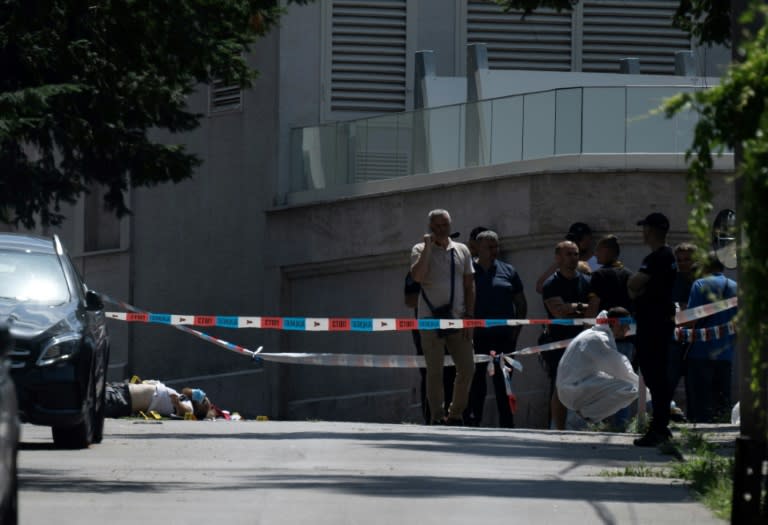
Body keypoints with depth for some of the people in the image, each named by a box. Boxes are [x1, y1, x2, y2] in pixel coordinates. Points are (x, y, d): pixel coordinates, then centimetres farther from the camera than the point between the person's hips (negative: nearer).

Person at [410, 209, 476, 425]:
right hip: (431, 319, -3)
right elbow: (417, 276, -16)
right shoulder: (420, 250, 2)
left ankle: (455, 414, 12)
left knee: (467, 367, -1)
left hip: (457, 319, 3)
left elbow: (469, 285, 11)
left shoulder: (461, 251, 11)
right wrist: (428, 247, -17)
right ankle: (437, 418, 2)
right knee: (434, 372, -2)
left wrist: (469, 316, 3)